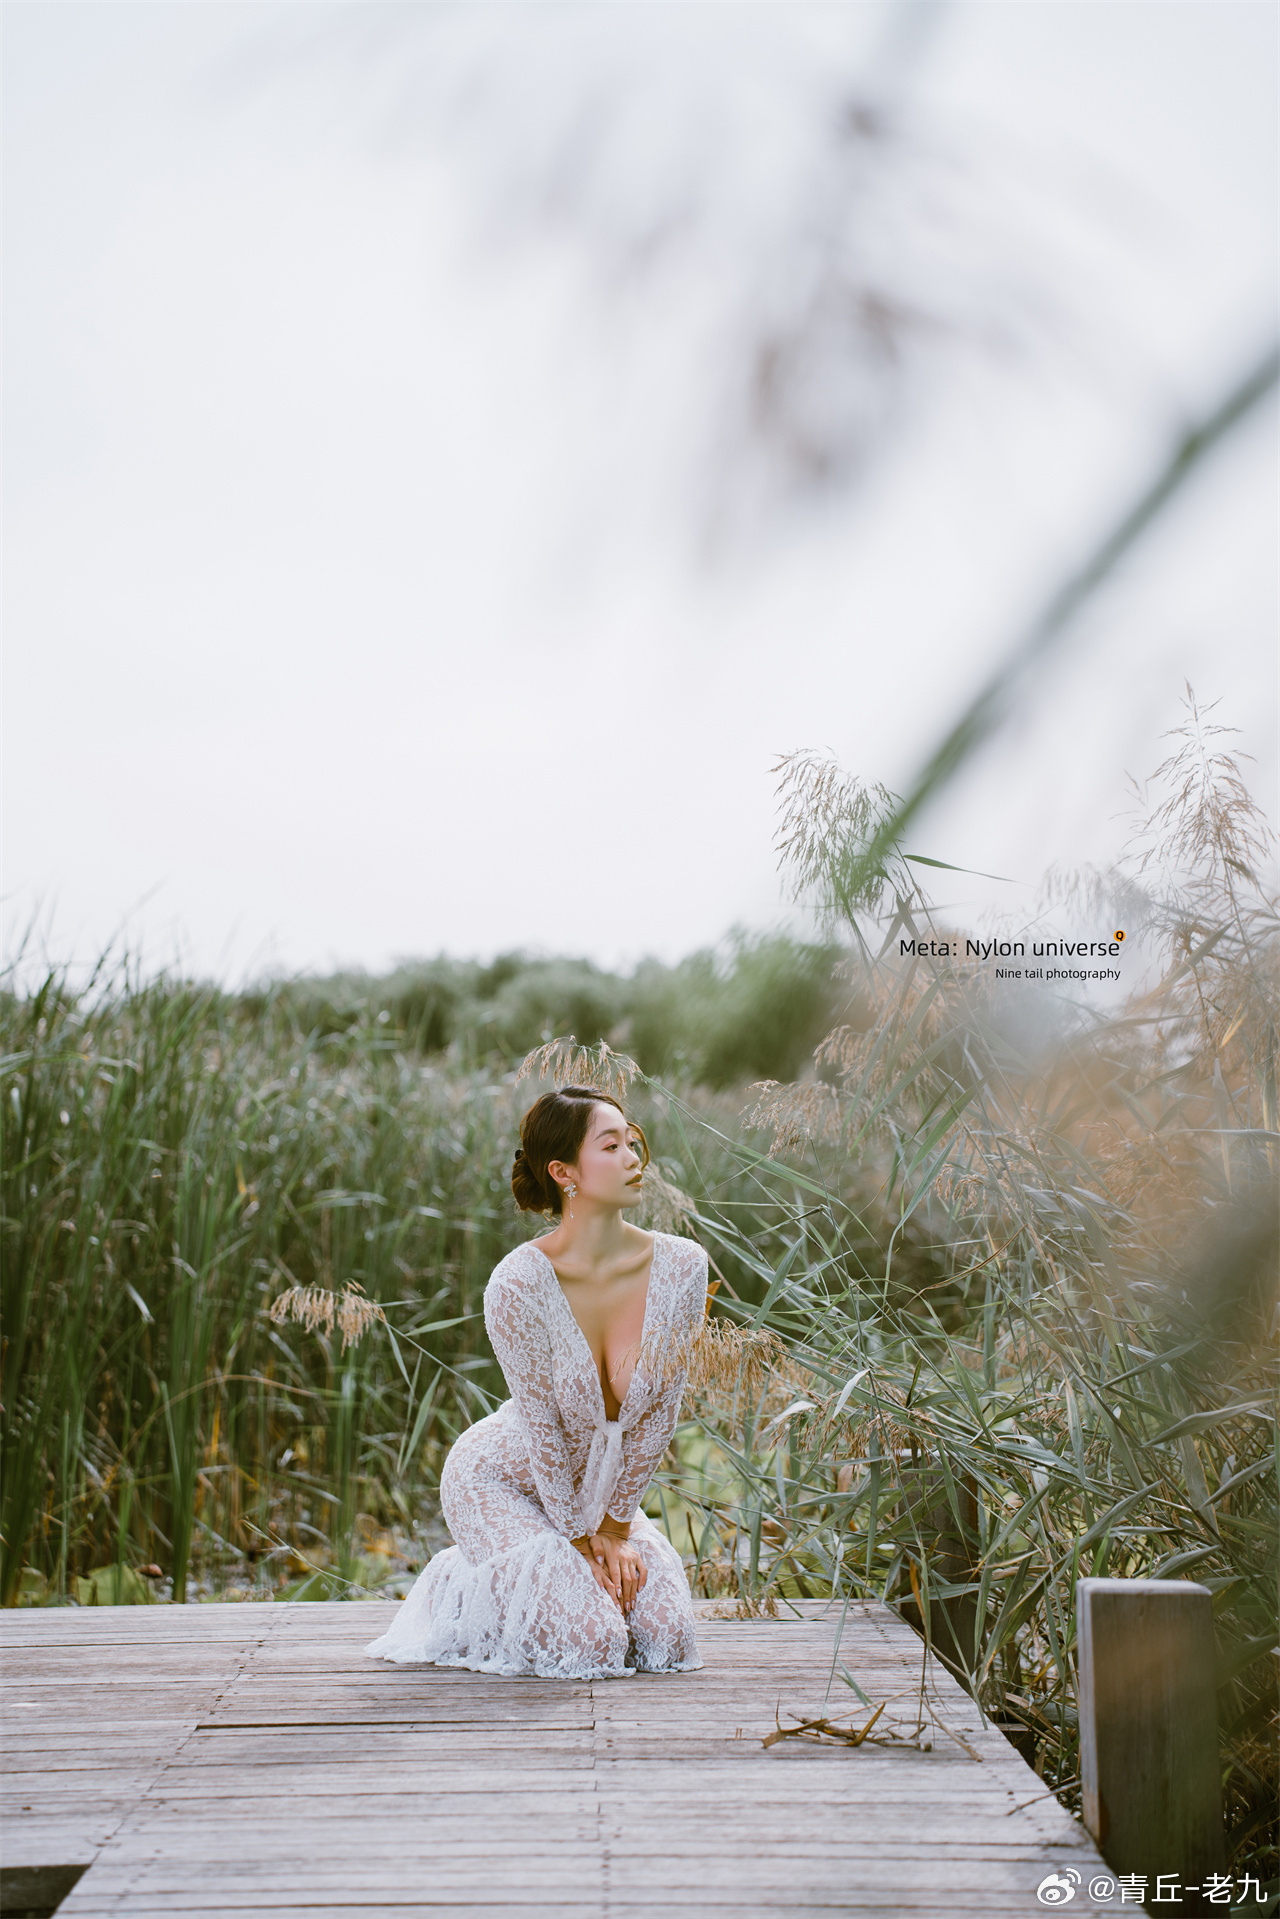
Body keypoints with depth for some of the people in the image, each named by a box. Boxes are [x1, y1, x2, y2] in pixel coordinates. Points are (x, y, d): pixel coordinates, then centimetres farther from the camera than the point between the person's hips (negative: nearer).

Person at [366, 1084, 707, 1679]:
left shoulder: (680, 1267, -15)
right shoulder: (520, 1282, -28)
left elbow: (658, 1413, -6)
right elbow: (541, 1426, -19)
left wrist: (615, 1524, -3)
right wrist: (582, 1542, -12)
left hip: (605, 1487, 5)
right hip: (505, 1484, -5)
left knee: (667, 1640, -7)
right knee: (593, 1643, -18)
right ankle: (466, 1593, 12)